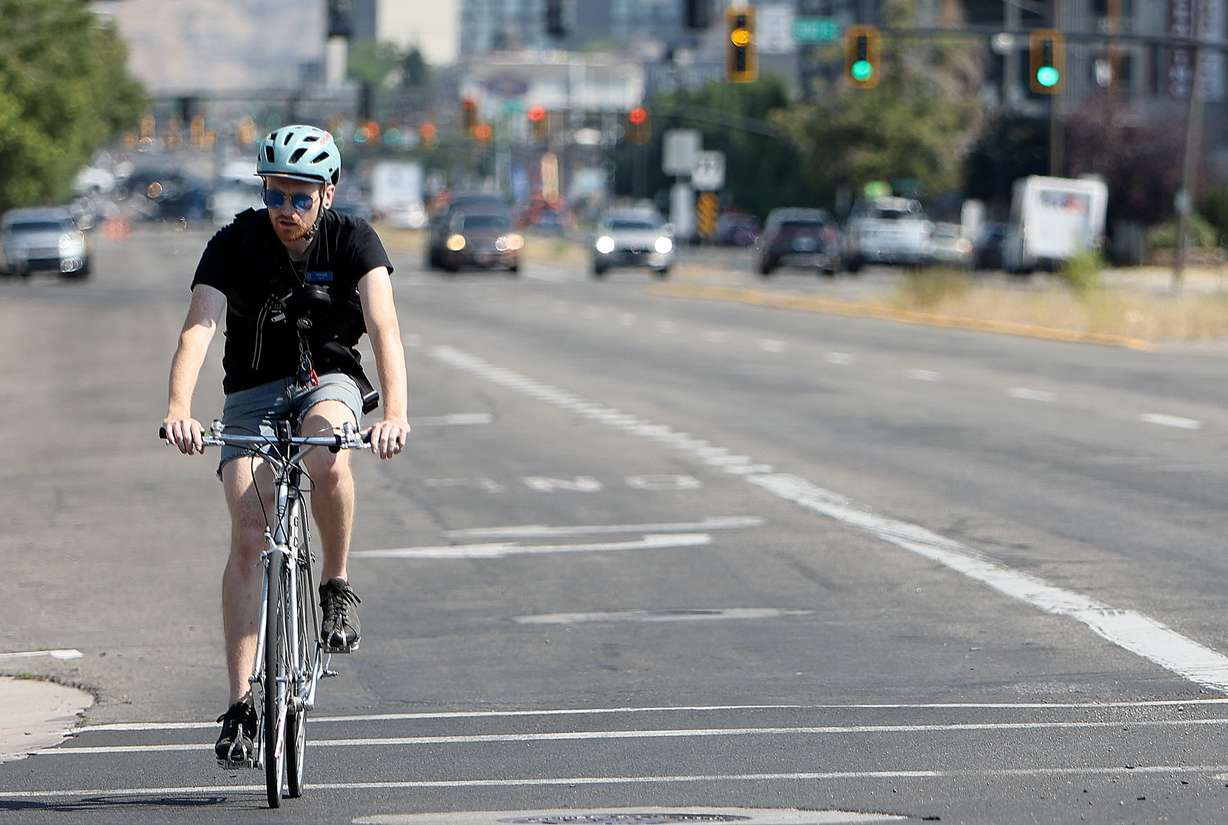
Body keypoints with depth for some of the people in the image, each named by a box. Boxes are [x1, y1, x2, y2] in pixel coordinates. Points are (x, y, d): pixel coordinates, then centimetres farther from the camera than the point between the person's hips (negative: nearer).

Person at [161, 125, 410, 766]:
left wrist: (395, 411, -44)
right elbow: (197, 329, -26)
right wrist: (178, 409, -44)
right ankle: (241, 702, -14)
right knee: (248, 534, -16)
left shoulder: (351, 240, -14)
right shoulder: (235, 244, -14)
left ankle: (337, 588, -12)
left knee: (329, 459, -37)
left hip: (329, 381, -1)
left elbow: (384, 327, -27)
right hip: (253, 392, 1)